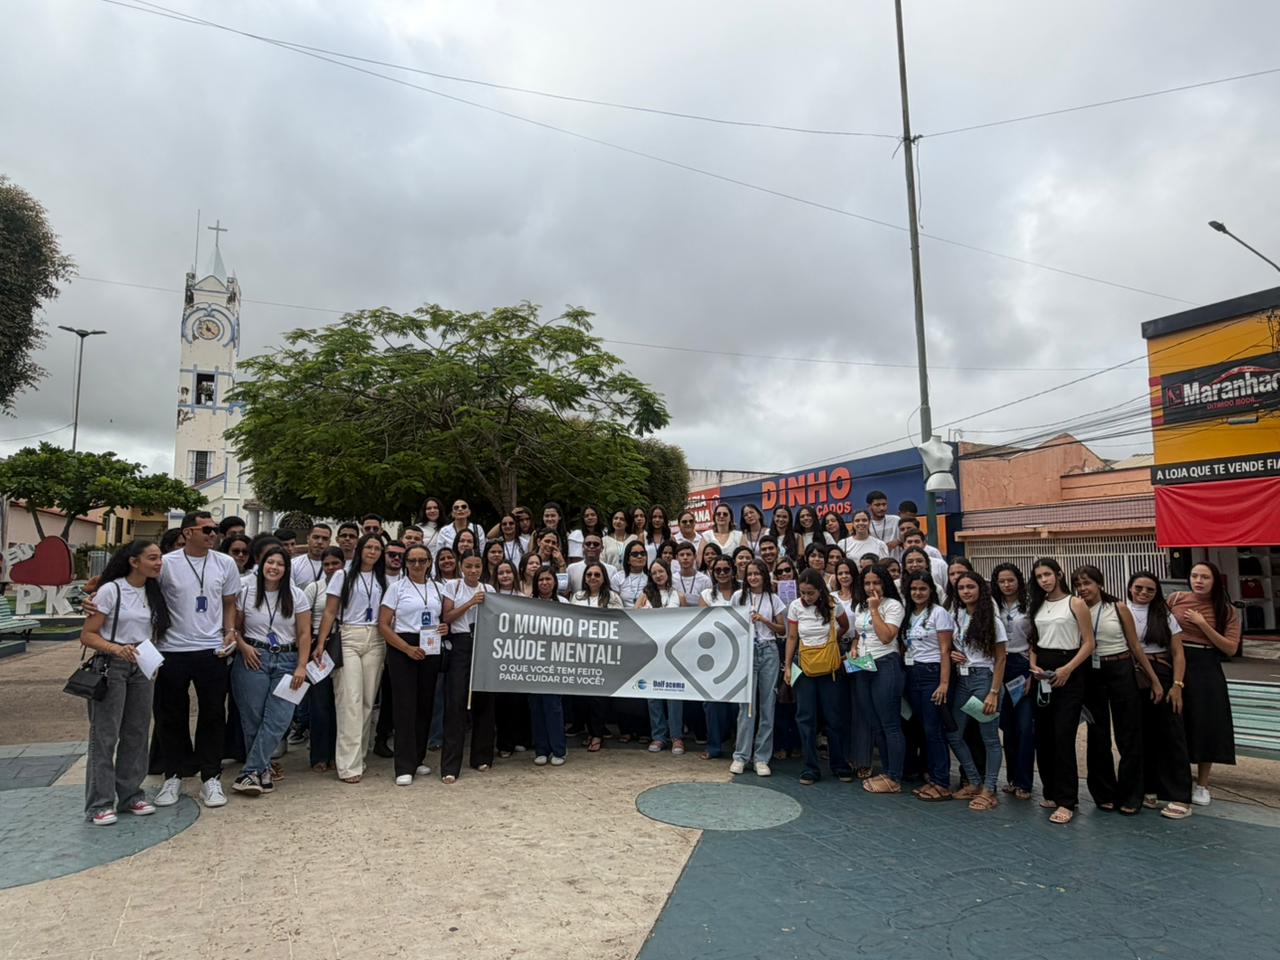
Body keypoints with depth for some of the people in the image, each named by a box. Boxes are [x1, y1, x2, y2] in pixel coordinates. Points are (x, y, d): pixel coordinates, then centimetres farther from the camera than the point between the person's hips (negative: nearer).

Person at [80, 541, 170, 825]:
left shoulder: (154, 594, 7)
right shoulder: (111, 590, -11)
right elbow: (87, 635, -12)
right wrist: (116, 649, -26)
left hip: (142, 668, 6)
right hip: (111, 666, -5)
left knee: (136, 733, 9)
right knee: (105, 735, -2)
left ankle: (130, 794, 20)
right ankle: (99, 803, 5)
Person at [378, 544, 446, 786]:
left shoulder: (437, 587, 11)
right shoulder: (397, 587, 0)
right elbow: (383, 625, -5)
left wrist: (445, 627, -1)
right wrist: (407, 648, -15)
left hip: (431, 651, 4)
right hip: (402, 650, -4)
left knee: (425, 704, 7)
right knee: (405, 706, -4)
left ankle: (418, 758, 22)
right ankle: (405, 767, 1)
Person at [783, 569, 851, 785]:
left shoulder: (832, 605, -9)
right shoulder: (795, 606, -7)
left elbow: (845, 627, 11)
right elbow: (792, 638, -1)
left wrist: (830, 639, 6)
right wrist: (787, 667, -3)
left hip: (829, 667, -1)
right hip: (804, 667, 1)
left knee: (834, 718, 6)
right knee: (806, 718, 1)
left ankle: (840, 766, 20)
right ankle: (811, 768, 10)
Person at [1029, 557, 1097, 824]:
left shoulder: (1075, 604, -3)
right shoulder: (1037, 606, 12)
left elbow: (1088, 643, -7)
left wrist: (1067, 669, -17)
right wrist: (1034, 666, -2)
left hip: (1068, 674, -5)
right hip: (1043, 674, 6)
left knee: (1063, 736, -9)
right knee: (1042, 735, 8)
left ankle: (1066, 801, -3)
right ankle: (1051, 792, 21)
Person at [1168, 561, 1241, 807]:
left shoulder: (1228, 611, -1)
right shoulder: (1175, 599, 0)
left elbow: (1231, 649, -9)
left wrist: (1202, 624, -16)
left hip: (1206, 671, 0)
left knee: (1206, 726, 3)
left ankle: (1202, 785, 18)